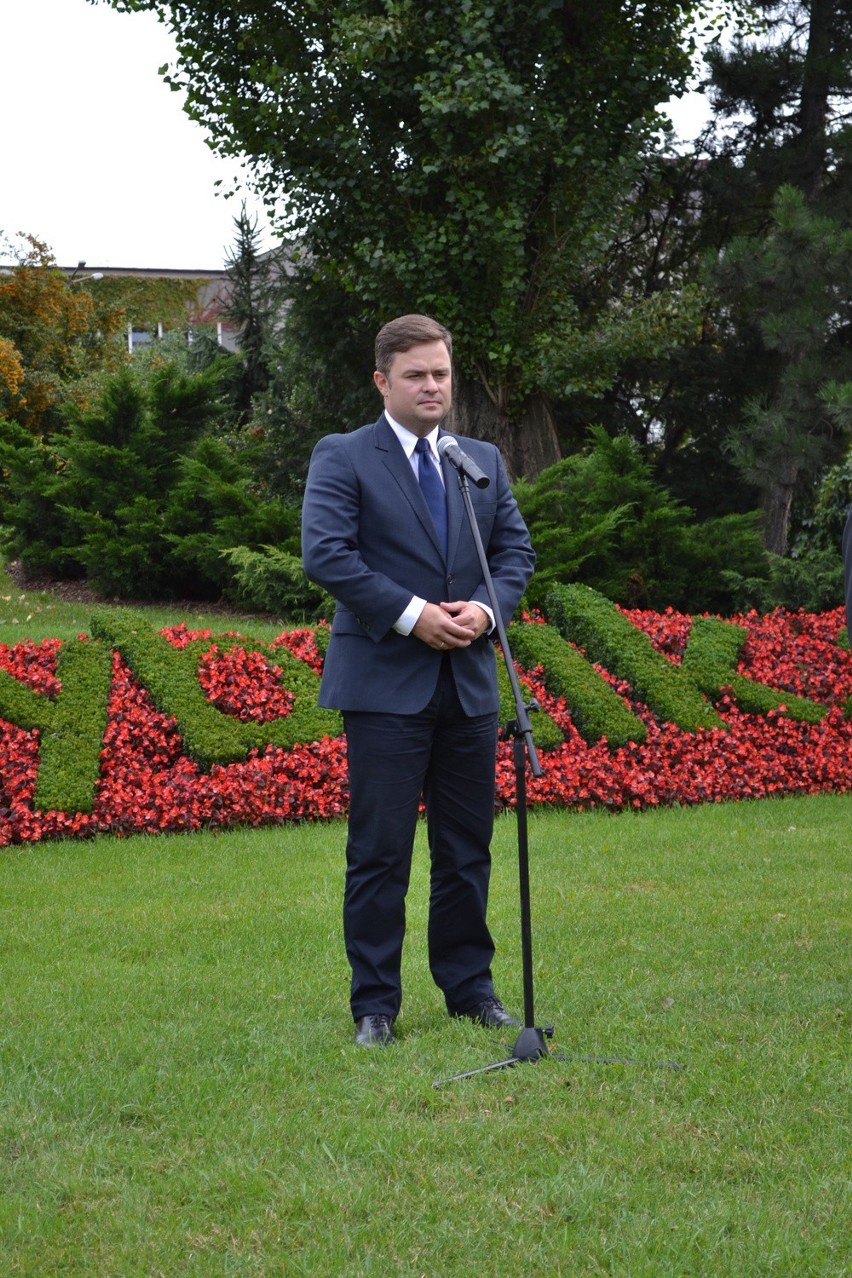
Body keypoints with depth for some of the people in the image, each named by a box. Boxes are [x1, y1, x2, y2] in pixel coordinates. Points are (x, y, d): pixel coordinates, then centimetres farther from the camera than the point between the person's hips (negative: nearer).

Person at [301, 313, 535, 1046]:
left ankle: (469, 986, 22)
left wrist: (487, 608, -7)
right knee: (380, 852, -2)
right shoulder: (342, 459, -2)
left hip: (469, 682, 5)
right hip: (385, 683, -5)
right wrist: (409, 615, -17)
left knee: (468, 848, 11)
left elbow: (516, 548, 13)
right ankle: (375, 1005, 5)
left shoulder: (483, 461, 15)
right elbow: (325, 552, -13)